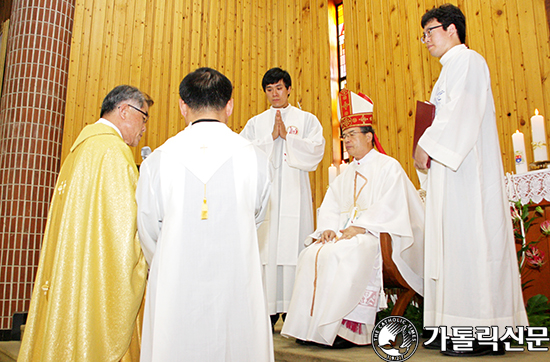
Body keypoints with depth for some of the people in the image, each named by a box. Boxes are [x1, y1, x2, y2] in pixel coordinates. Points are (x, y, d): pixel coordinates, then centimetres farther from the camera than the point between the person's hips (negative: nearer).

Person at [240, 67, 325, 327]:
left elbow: (315, 151, -1)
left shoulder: (306, 120, 13)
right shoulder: (255, 123, 17)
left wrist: (287, 136, -7)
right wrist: (271, 137, -5)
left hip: (294, 193, -1)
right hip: (264, 192, 1)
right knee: (266, 246, -5)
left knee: (293, 245, -7)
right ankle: (269, 311, 3)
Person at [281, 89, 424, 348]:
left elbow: (389, 206, -11)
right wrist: (328, 228, -6)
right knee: (312, 254, -20)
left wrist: (360, 227, -21)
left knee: (342, 255, -35)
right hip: (344, 233, 7)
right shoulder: (346, 174, 24)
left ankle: (348, 327, -28)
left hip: (377, 234, -6)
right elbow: (329, 206, 15)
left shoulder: (388, 166, 2)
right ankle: (311, 324, -19)